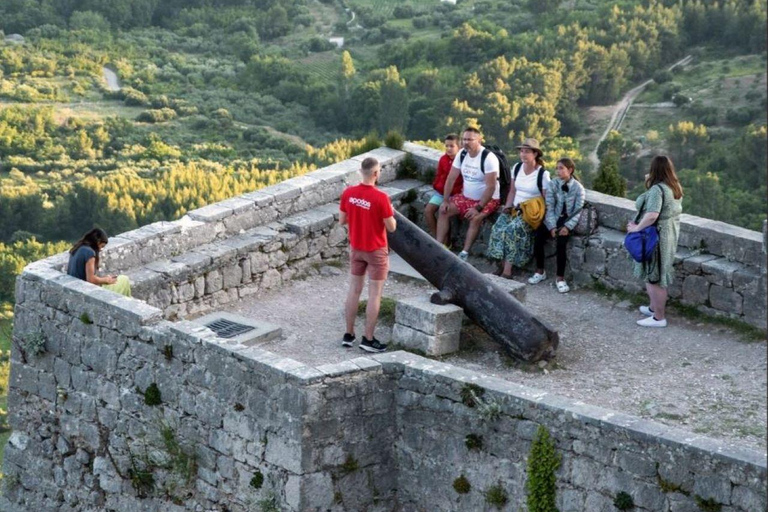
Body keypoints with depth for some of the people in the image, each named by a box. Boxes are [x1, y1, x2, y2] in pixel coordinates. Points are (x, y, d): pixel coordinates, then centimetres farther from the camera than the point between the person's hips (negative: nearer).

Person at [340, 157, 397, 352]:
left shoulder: (348, 193, -7)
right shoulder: (381, 198, -23)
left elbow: (342, 220, 3)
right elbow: (391, 227, -15)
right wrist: (390, 213, 3)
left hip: (356, 248, 5)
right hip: (376, 251, -5)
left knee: (354, 290, 14)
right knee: (375, 294, 3)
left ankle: (349, 334, 20)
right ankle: (368, 339, 6)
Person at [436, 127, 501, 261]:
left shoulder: (488, 158, -23)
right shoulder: (462, 154, -3)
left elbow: (491, 187, -26)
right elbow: (451, 178, 1)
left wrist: (478, 208, -29)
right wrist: (446, 200, -6)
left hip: (487, 200, -7)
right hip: (466, 196, 7)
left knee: (475, 218, -32)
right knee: (444, 210, -7)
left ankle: (464, 253, -28)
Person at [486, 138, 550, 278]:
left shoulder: (543, 174, -10)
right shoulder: (517, 168, 8)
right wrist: (508, 206, 2)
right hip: (515, 209, 6)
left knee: (512, 230, -30)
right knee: (498, 228, -21)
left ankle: (507, 271, -28)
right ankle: (503, 266, -20)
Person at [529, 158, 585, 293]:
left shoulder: (578, 188, -5)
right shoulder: (553, 184, 0)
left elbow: (578, 211, -9)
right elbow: (549, 207, -6)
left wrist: (568, 227, -23)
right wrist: (552, 227, -18)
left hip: (568, 220, -2)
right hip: (554, 219, 3)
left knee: (561, 241, -29)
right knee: (538, 236, -22)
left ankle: (560, 278, -19)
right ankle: (540, 271, -4)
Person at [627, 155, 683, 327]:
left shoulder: (657, 189, -23)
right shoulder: (675, 187, 5)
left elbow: (652, 215, -35)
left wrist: (637, 227, -22)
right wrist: (650, 183, 15)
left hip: (655, 237, -10)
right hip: (670, 234, 10)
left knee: (653, 276, -2)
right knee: (659, 274, 21)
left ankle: (659, 317, 3)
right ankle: (654, 307, 34)